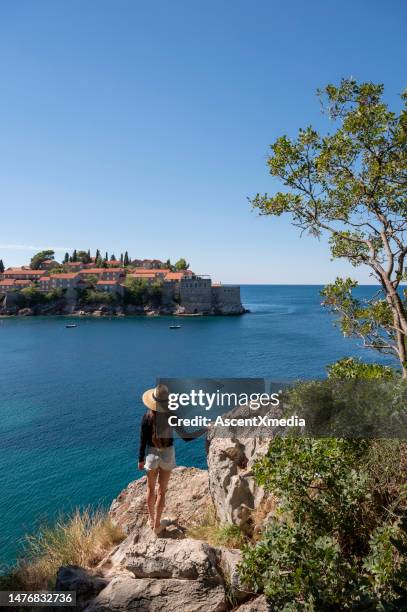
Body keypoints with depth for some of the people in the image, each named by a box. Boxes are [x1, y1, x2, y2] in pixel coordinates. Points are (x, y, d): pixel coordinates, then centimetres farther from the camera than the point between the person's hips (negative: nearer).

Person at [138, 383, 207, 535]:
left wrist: (141, 459, 6)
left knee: (151, 488, 22)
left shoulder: (147, 417, -16)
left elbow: (143, 441, -8)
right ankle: (157, 524, 22)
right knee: (161, 491, 13)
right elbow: (186, 437, -10)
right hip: (167, 454, -1)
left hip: (152, 454, 1)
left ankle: (152, 520, 36)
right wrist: (204, 429, 3)